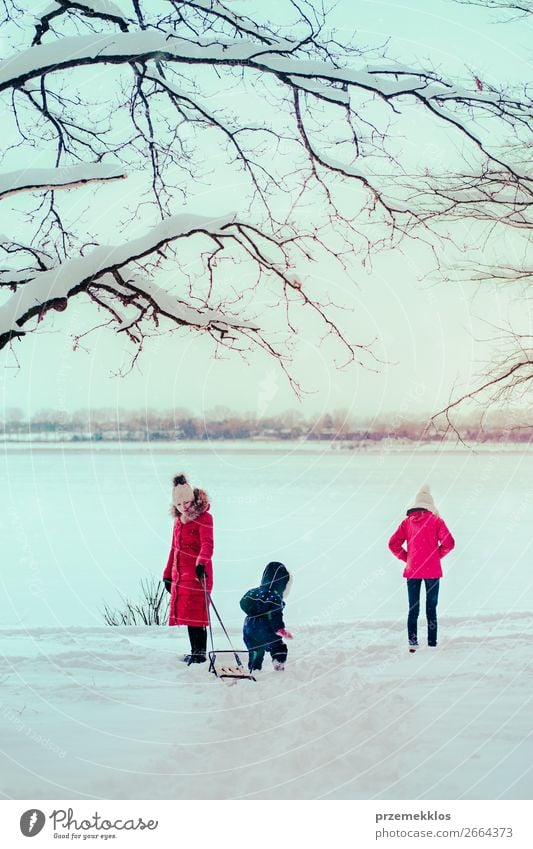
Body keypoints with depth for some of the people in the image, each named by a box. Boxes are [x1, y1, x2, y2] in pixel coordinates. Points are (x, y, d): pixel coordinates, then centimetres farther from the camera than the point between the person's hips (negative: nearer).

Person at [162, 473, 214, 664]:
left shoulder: (203, 518, -8)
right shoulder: (179, 519, 16)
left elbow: (207, 544, -22)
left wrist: (201, 563, -40)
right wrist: (168, 574, 24)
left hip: (198, 572, -8)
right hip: (181, 573, 8)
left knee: (196, 613, -10)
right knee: (187, 614, 8)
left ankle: (200, 652, -5)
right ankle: (195, 651, 15)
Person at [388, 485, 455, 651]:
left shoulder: (407, 522, 2)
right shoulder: (435, 521, -5)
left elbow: (393, 544, -1)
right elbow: (449, 543, -10)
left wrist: (406, 558, 7)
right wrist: (437, 555, 4)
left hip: (412, 570, 2)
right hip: (432, 571, -2)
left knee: (413, 608, 8)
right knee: (431, 607, 7)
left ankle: (412, 642, -1)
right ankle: (432, 642, 5)